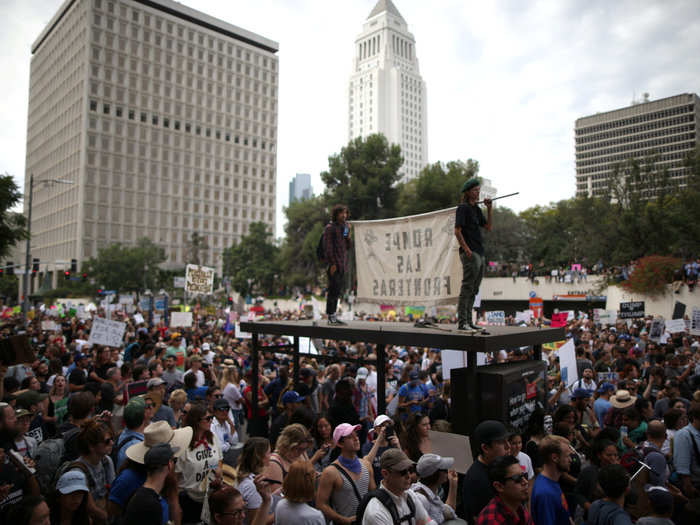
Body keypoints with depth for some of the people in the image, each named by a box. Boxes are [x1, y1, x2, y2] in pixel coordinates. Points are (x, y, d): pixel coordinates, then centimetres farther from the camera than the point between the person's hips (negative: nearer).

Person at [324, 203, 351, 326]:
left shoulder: (345, 226, 16)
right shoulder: (330, 227, -7)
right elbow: (327, 247, -12)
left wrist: (348, 236, -2)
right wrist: (332, 264, -17)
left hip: (343, 264, 7)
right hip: (333, 264, -7)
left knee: (337, 290, 9)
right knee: (333, 289, -8)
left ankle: (333, 316, 15)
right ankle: (331, 317, -3)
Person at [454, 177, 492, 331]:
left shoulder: (477, 209, 20)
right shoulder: (462, 208, -5)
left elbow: (488, 227, 18)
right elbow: (457, 231, -13)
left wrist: (490, 209, 10)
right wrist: (466, 249, -20)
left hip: (479, 254, 9)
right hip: (469, 254, -9)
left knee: (473, 290, 10)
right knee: (467, 288, -11)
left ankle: (468, 321, 15)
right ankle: (461, 322, -10)